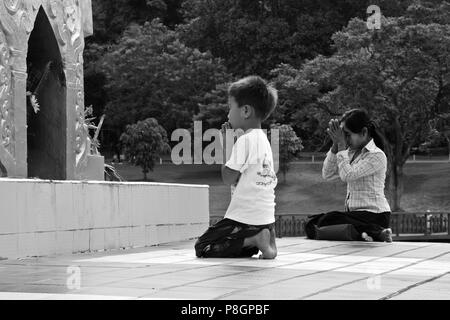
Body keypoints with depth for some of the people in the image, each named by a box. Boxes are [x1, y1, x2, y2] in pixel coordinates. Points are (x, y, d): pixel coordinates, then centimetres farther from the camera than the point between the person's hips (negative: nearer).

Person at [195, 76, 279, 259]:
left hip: (245, 219, -9)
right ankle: (266, 239, 2)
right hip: (266, 218, 9)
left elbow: (228, 178, -13)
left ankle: (254, 240, -15)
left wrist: (226, 144, -5)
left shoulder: (245, 140, -14)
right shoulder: (263, 139, 14)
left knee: (202, 248, -2)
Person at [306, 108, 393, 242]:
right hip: (355, 212, 9)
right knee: (311, 224, -3)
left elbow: (347, 175, -22)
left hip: (374, 216, -9)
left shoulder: (377, 156, -12)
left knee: (326, 221, -23)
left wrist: (341, 145, -14)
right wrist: (335, 145, -3)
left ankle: (376, 232, -19)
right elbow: (326, 174, 6)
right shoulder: (351, 152, 12)